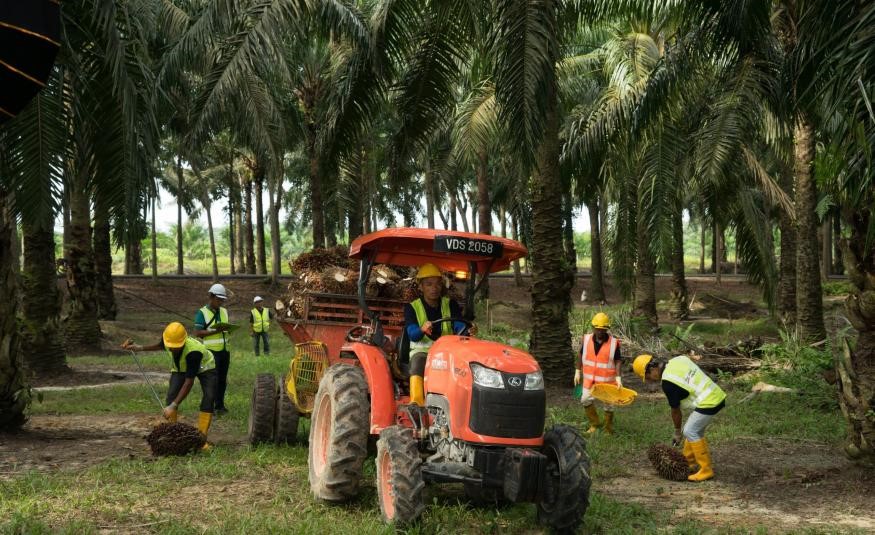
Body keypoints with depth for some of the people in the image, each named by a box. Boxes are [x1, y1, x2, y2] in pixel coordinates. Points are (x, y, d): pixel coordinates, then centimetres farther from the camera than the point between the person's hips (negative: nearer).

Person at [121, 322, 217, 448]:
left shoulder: (193, 351, -45)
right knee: (171, 396, -16)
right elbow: (161, 346, 2)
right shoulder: (167, 339, -29)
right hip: (180, 368, 5)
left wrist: (174, 406, -45)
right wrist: (140, 348, -5)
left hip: (205, 366, -5)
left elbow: (189, 382, -43)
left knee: (208, 399, -22)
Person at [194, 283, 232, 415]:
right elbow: (197, 333, -11)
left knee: (222, 379, 10)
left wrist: (228, 329, 1)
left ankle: (220, 406, 19)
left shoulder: (224, 311, 15)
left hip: (225, 350, 6)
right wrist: (215, 331, -20)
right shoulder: (202, 313, -5)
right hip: (211, 351, -6)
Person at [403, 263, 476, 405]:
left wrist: (468, 330, -33)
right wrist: (422, 330, -40)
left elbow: (459, 327, -8)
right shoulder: (412, 307, 1)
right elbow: (412, 334, -15)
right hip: (422, 350, -2)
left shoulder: (450, 305, 7)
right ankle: (416, 404, -47)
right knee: (418, 363, -36)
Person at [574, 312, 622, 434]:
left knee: (608, 404, 7)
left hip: (607, 380, -3)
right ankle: (594, 424, 26)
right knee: (586, 399, 6)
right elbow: (581, 356, 6)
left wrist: (618, 377, -16)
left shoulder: (614, 343, -11)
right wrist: (578, 372, 5)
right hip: (589, 378, 3)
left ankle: (608, 429, 24)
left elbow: (618, 361, -8)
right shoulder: (586, 340, -4)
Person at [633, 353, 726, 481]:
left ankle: (706, 470, 1)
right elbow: (705, 375, 16)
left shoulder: (668, 382, -14)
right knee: (695, 430, 19)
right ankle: (688, 461, 30)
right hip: (717, 394, 9)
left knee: (691, 432, -3)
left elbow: (675, 411, -2)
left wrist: (677, 432, 13)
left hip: (708, 403, -9)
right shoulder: (679, 359, 8)